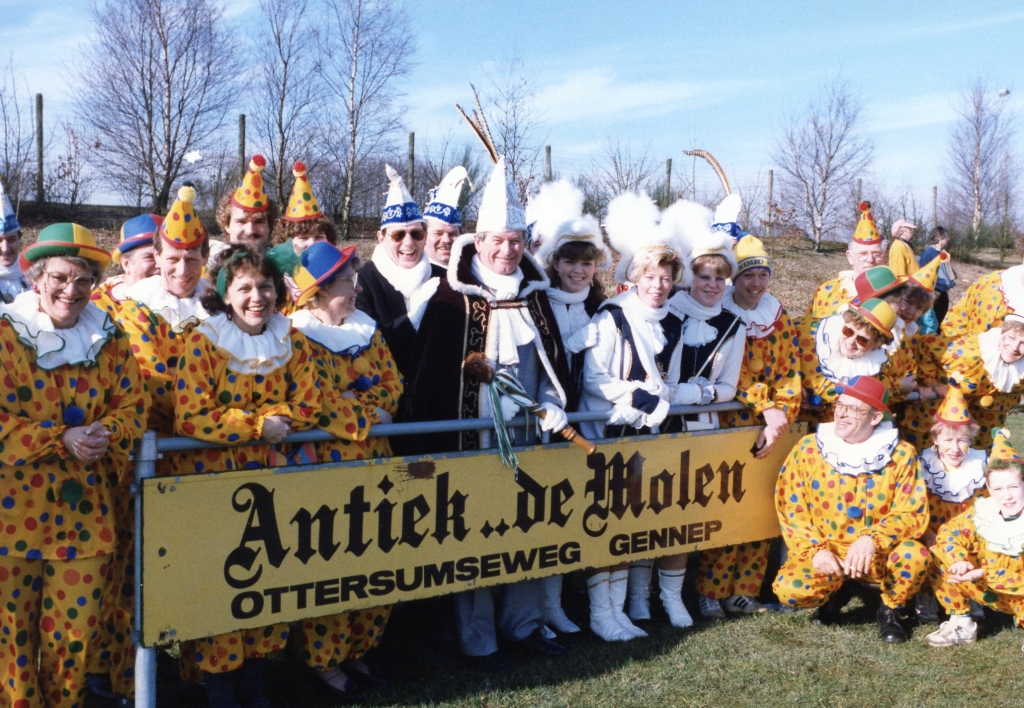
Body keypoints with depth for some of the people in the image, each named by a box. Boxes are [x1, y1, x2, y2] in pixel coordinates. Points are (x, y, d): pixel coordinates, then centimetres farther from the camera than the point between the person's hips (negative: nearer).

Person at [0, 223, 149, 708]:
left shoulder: (110, 340, 7)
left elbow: (134, 407, 7)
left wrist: (104, 433, -15)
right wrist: (61, 439, -19)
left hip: (85, 509, 2)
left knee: (78, 630, 6)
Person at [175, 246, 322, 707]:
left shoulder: (291, 340, 3)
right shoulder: (202, 341, -10)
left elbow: (306, 407, 3)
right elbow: (190, 418, -16)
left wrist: (273, 421, -14)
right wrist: (259, 426, -16)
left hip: (273, 476, 4)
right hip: (213, 476, -4)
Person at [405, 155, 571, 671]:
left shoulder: (533, 292, 8)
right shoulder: (452, 295, -7)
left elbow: (555, 357, 15)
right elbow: (428, 367, -9)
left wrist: (553, 402, -1)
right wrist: (433, 436, -12)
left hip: (528, 436, 5)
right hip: (472, 438, -5)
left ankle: (523, 621, 29)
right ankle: (477, 639, 17)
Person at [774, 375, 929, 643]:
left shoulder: (901, 454, -4)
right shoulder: (808, 449, -4)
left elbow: (913, 513, -8)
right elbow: (790, 507, -3)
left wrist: (872, 540, -26)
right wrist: (815, 551, -16)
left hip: (878, 555, 0)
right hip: (823, 553, 0)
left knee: (915, 555, -32)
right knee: (790, 588, -28)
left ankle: (890, 609, 3)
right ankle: (828, 598, 12)